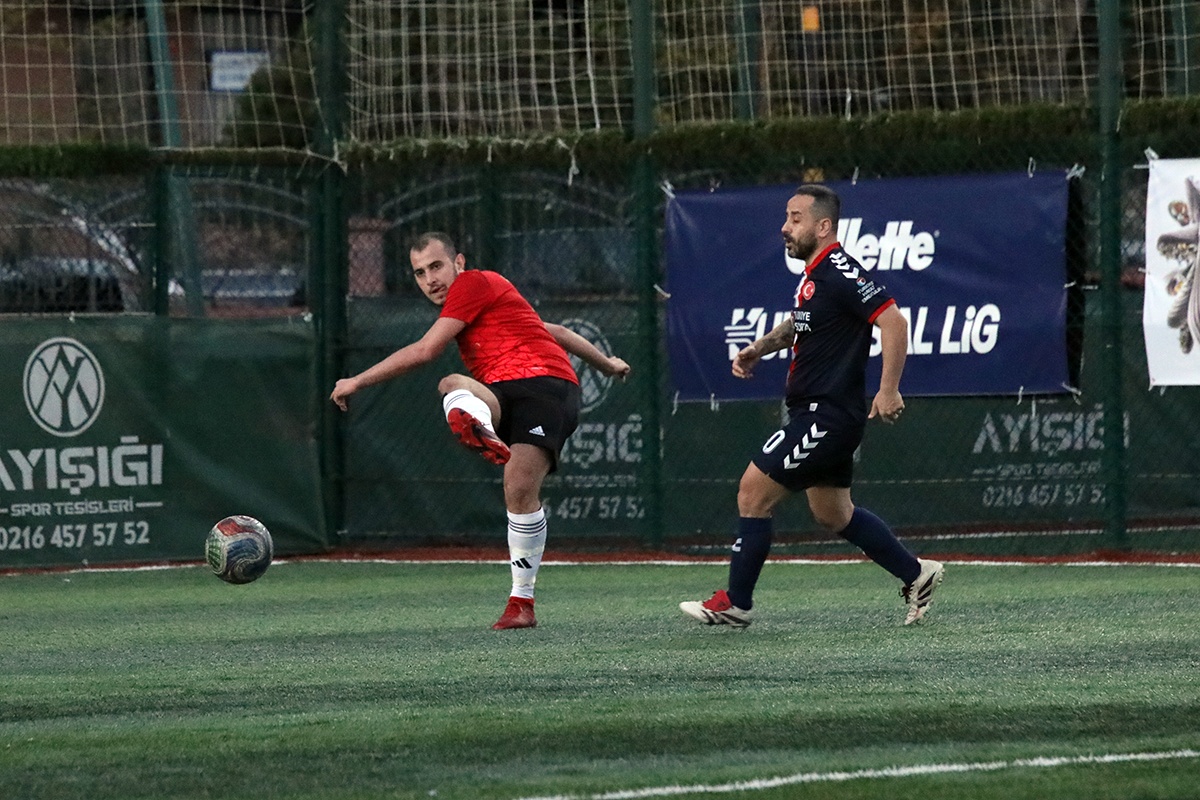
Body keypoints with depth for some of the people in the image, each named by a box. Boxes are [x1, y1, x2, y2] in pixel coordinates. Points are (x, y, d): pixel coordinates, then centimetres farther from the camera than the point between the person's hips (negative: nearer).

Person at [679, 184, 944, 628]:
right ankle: (916, 574, 26)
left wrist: (888, 390, -29)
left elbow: (893, 321, -25)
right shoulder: (814, 274, 12)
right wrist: (760, 347, 14)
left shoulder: (840, 272, -18)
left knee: (754, 491, -7)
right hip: (815, 413, 10)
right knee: (834, 515, 18)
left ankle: (735, 603, 1)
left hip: (826, 416, -10)